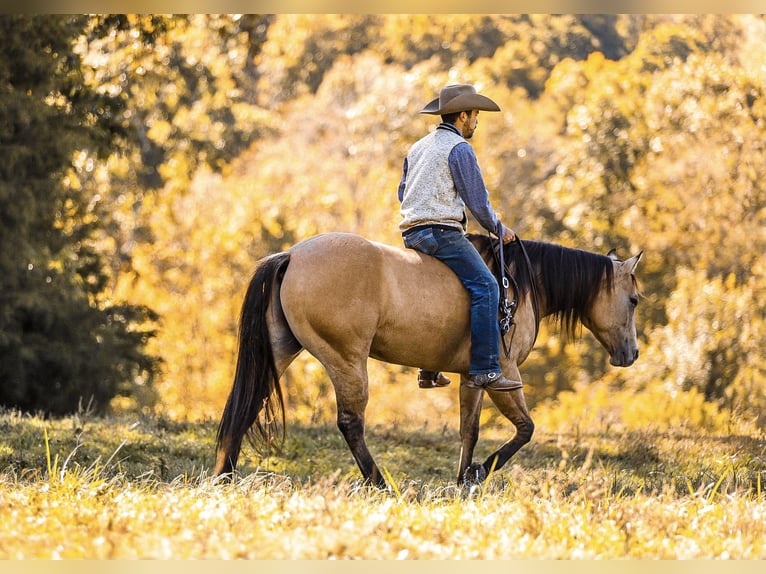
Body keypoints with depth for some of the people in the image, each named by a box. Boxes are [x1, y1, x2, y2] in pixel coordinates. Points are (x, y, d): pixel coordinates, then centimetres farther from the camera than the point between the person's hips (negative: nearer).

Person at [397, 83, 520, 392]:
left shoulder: (417, 147, 20)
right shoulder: (459, 149, -7)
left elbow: (403, 192, 28)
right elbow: (478, 201, -8)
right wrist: (500, 230, 6)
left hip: (411, 234, 10)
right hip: (441, 232, -10)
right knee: (485, 286, -16)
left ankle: (429, 369, 25)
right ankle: (484, 371, -27)